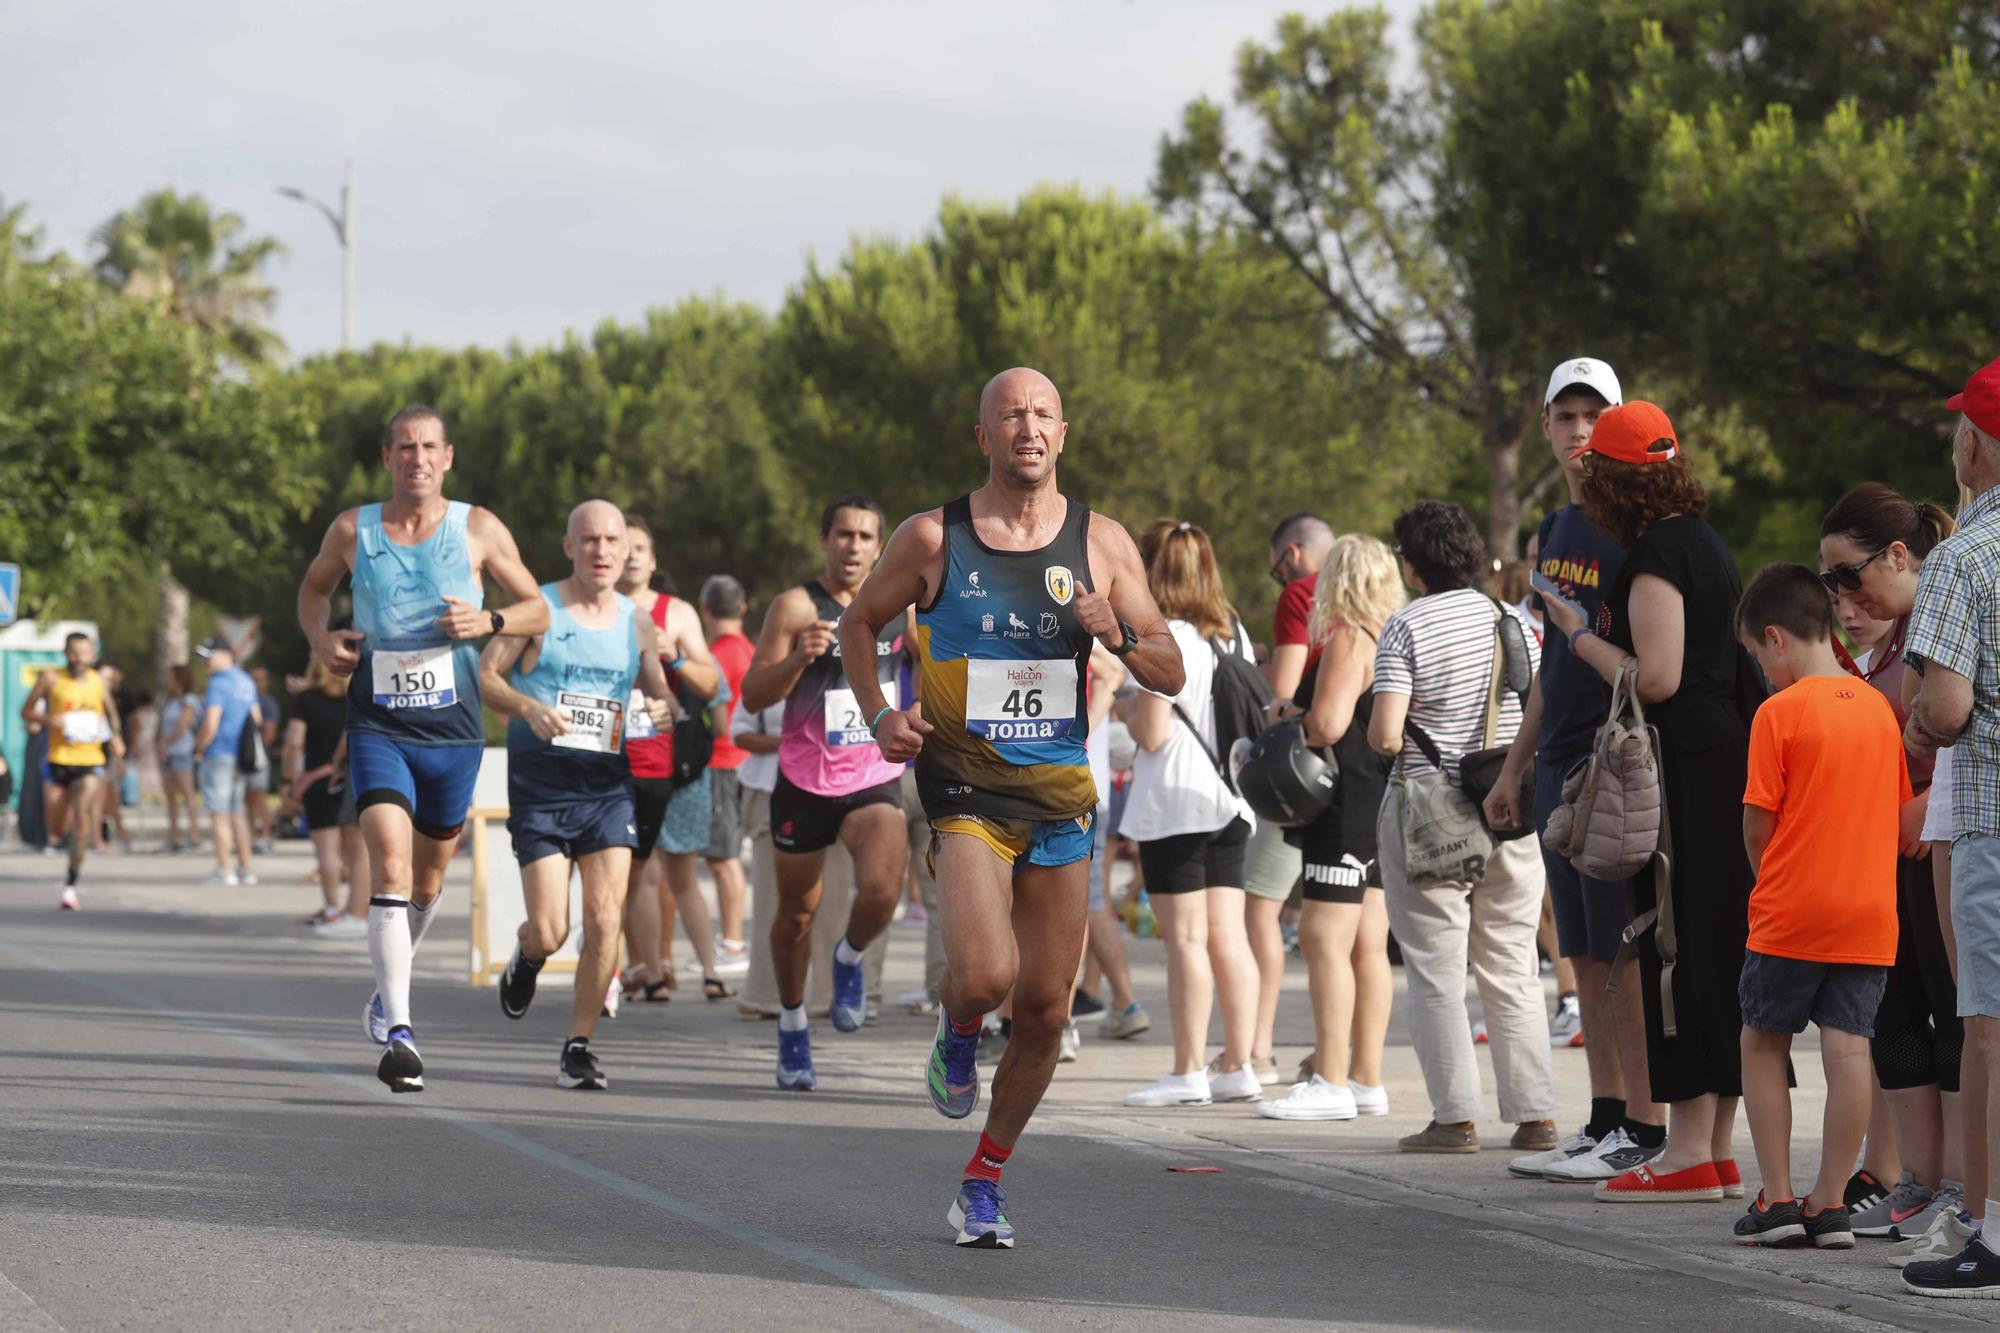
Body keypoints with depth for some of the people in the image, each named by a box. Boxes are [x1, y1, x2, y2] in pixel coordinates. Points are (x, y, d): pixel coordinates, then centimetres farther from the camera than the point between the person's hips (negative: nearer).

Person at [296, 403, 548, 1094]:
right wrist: (319, 637, 0)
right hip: (377, 726, -2)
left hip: (453, 730, 2)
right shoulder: (353, 530, 1)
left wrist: (488, 621, -14)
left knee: (428, 879, 16)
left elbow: (538, 610, 6)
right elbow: (314, 587, 20)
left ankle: (388, 988, 44)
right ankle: (399, 1032, -27)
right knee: (390, 867, -20)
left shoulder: (478, 529, -1)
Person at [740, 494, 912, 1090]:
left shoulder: (899, 606, 4)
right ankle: (792, 1024, 33)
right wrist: (800, 657, -25)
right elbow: (752, 696, -9)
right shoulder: (796, 607, -7)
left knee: (882, 889, -24)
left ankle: (849, 960, 9)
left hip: (875, 781, 1)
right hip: (805, 781, -1)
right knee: (797, 910, 11)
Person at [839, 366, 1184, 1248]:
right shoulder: (933, 538, -2)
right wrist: (878, 715, -3)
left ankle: (984, 1183, 22)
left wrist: (1118, 635, -14)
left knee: (1044, 1008, 4)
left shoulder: (1102, 543, 3)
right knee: (985, 974, -24)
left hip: (1061, 794, 3)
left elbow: (1172, 674, 7)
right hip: (964, 789, -3)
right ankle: (956, 1032, 13)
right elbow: (858, 623, 13)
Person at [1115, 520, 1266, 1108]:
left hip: (1175, 802, -7)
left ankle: (1188, 1072, -4)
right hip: (1229, 800, 7)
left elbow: (1153, 735, -16)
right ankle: (1239, 1066, 7)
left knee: (1186, 938, -5)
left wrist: (1127, 713, 4)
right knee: (1228, 936, 7)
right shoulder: (1233, 633, 10)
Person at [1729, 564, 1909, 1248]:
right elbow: (1903, 815, 12)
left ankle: (1777, 1198, 6)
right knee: (1848, 1049, 2)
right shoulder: (1880, 708, 7)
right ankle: (1831, 1204, 3)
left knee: (1763, 1043, 9)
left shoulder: (1779, 712, -10)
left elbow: (1758, 826, -8)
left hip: (1790, 910, -4)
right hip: (1869, 911, 4)